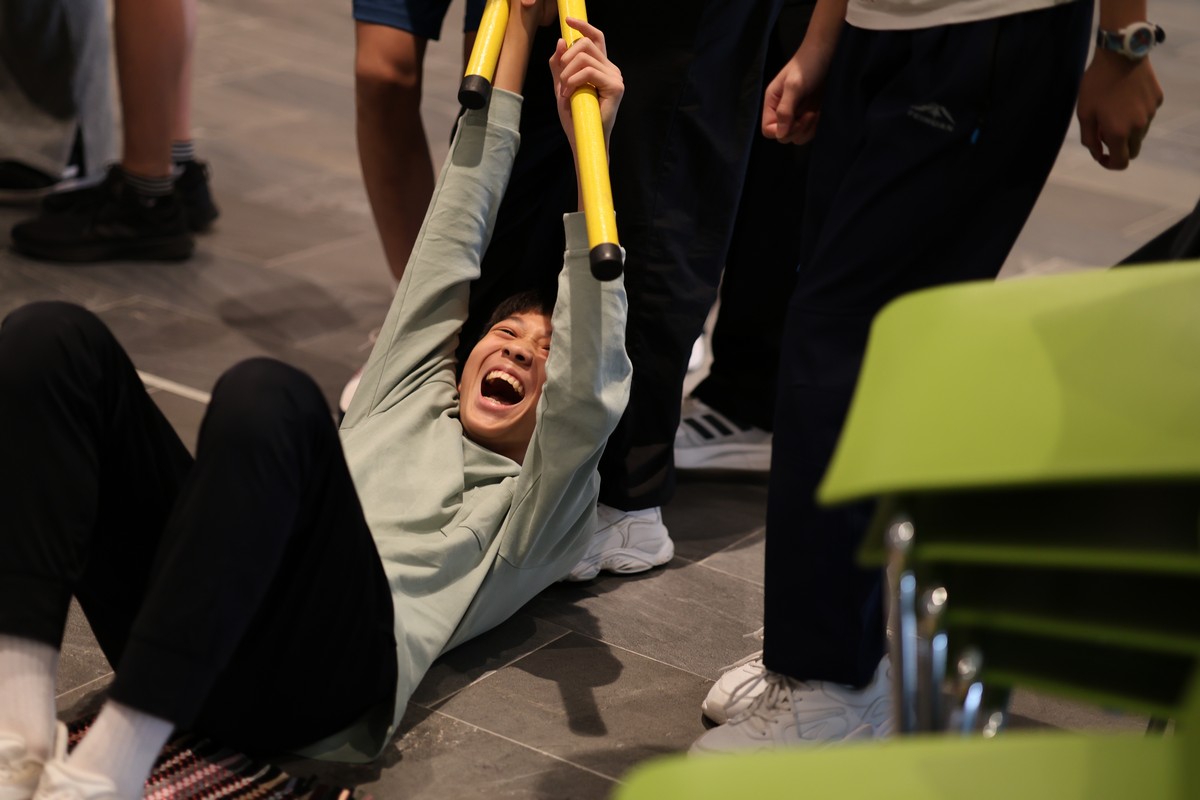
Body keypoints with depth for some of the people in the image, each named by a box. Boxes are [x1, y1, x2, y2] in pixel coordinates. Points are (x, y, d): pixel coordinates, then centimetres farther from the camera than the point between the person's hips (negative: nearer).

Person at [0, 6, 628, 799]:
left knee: (268, 397, -34)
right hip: (187, 640, 5)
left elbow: (588, 384, 8)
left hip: (326, 667, -5)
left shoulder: (538, 504, 26)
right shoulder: (409, 391, 39)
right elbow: (455, 233, 37)